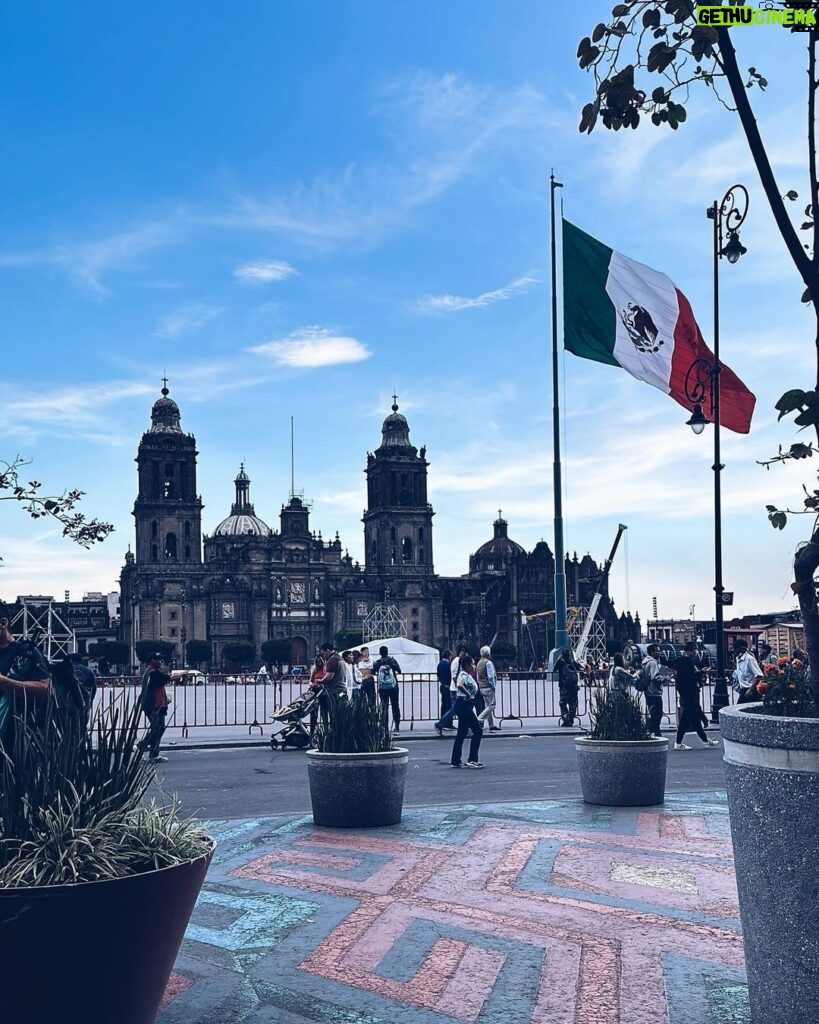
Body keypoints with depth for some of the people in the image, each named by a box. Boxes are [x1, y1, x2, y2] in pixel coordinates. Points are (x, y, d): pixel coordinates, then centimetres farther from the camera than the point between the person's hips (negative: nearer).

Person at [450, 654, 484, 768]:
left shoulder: (468, 675, 16)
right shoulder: (464, 675, -15)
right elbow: (459, 685, -35)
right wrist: (468, 695, -26)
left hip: (466, 706, 10)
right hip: (463, 705, -10)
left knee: (462, 733, 12)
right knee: (478, 731, -7)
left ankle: (455, 761, 15)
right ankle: (472, 760, -5)